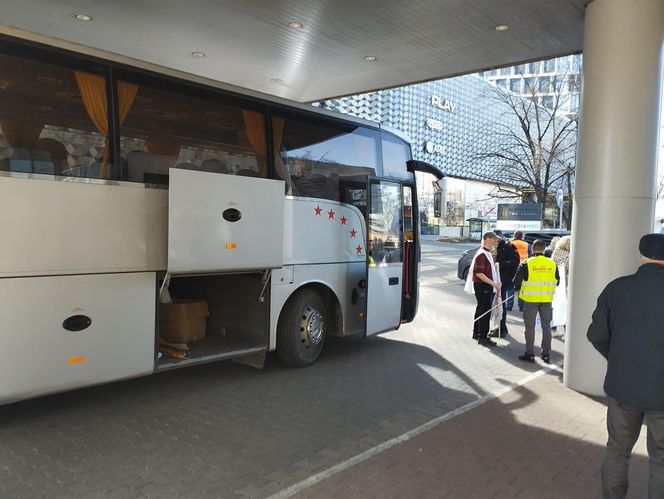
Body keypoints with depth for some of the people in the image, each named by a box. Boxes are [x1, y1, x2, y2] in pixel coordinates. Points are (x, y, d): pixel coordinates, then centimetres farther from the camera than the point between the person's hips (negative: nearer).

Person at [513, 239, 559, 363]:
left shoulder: (526, 264, -10)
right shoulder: (552, 264, 2)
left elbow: (516, 282, -8)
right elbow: (557, 282, 11)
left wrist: (519, 289, 12)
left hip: (530, 299, -3)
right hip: (547, 299, 3)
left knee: (530, 326, 6)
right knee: (546, 326, 13)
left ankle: (530, 354, 10)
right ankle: (546, 354, 18)